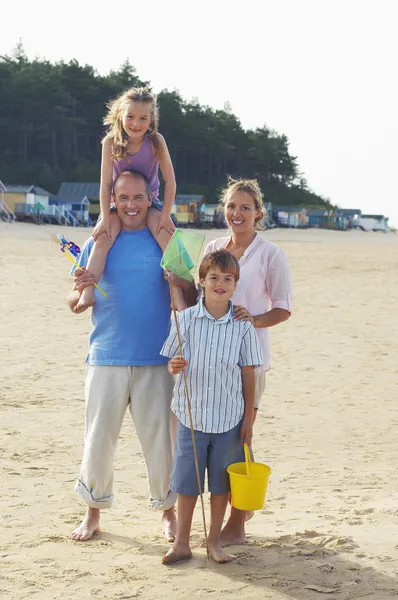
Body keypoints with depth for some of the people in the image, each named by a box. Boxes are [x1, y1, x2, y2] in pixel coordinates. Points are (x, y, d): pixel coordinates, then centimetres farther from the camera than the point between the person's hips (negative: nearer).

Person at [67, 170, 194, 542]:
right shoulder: (97, 244, 7)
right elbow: (75, 303, 9)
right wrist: (79, 291, -15)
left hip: (155, 360, 0)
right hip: (106, 358, 1)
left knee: (159, 438, 3)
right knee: (98, 438, 3)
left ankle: (167, 510, 21)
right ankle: (93, 511, 20)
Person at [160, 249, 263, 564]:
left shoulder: (243, 325, -3)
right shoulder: (186, 319, -3)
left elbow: (248, 373, 1)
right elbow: (172, 362, 5)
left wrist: (249, 418, 1)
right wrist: (174, 366, -20)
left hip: (229, 417, 0)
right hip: (191, 415, 0)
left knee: (221, 483, 10)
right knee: (186, 482, 7)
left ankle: (214, 541, 25)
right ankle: (182, 542, 19)